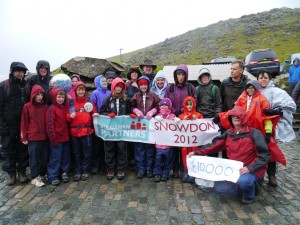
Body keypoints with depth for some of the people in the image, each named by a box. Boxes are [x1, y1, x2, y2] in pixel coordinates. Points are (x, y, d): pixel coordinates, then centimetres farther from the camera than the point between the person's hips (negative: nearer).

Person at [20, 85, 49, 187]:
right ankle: (35, 178, 16)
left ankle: (43, 175, 28)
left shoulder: (46, 106, 4)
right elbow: (24, 122, -3)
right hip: (33, 138, -3)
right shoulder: (27, 106, -4)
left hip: (45, 137, 3)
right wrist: (24, 137, -4)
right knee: (34, 158, 6)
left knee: (45, 157, 12)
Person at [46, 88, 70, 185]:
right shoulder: (51, 108, -9)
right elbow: (50, 125, -13)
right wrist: (53, 138, -16)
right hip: (57, 138, -7)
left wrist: (68, 135, 10)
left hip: (65, 137, 7)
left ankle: (64, 173, 29)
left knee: (66, 157, 14)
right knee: (55, 158, 2)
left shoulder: (64, 108, 12)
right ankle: (52, 177, 14)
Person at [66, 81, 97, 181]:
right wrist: (70, 116, -16)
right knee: (76, 153, 10)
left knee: (86, 152, 5)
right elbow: (67, 116, 5)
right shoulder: (71, 103, 6)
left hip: (87, 130, -1)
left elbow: (94, 113, 7)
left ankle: (85, 171, 18)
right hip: (74, 131, 1)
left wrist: (95, 115, -15)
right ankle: (78, 172, 22)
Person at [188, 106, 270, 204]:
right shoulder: (228, 133, 4)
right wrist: (196, 152, -2)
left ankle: (250, 195, 1)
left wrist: (249, 168, -26)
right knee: (218, 187, -5)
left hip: (253, 171, -5)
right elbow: (214, 145, 4)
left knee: (242, 181, -35)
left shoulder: (254, 133, -11)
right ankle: (245, 187, 16)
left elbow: (264, 156, -14)